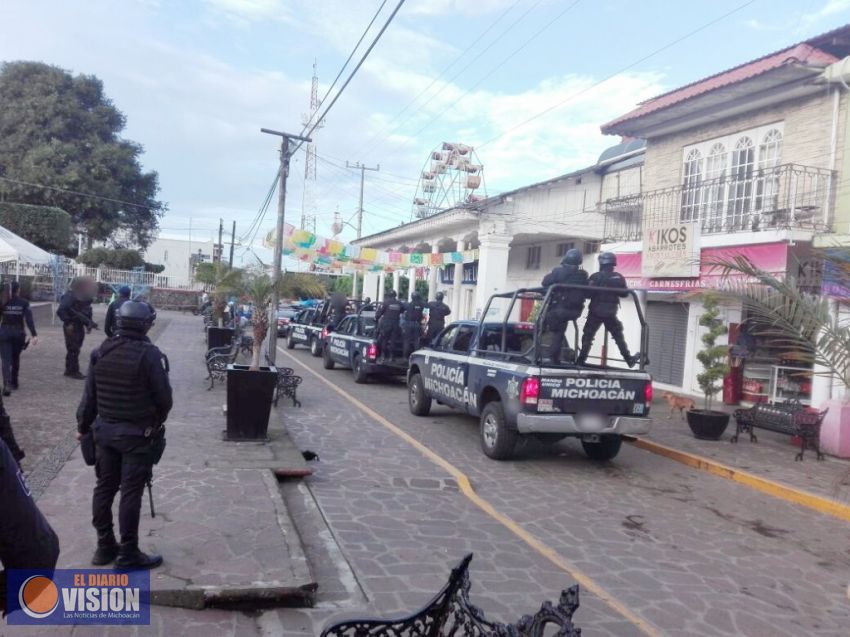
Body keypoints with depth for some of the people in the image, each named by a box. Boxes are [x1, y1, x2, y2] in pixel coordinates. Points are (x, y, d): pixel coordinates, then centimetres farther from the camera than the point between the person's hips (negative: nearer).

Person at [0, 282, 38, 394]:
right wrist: (34, 335, -15)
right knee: (16, 358, 18)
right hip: (19, 333, 1)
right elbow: (29, 319, -12)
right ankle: (14, 382, 30)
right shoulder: (24, 302, -4)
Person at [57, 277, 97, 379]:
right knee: (73, 349, -6)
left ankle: (69, 370, 20)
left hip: (79, 327, 8)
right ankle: (73, 371, -2)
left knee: (75, 349, 12)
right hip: (71, 327, -8)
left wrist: (89, 323, 7)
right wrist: (68, 323, -21)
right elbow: (60, 311, -19)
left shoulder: (86, 299, 9)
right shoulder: (70, 297, -15)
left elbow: (88, 312, 19)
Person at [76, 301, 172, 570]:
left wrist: (83, 425, 17)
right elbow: (164, 397, -13)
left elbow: (89, 394, 5)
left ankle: (105, 546, 24)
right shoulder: (150, 355, -17)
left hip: (105, 429, 6)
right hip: (138, 434, -6)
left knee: (104, 487, 15)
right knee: (131, 492, 0)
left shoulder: (101, 351, 0)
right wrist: (157, 422, 7)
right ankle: (128, 553, 8)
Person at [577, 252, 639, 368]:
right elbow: (624, 293, 10)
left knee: (588, 336, 5)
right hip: (611, 313, 3)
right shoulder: (619, 277, 0)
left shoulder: (595, 277, -10)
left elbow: (588, 293, -12)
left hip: (596, 312, -2)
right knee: (619, 336, 15)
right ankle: (629, 359, 18)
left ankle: (581, 359, 1)